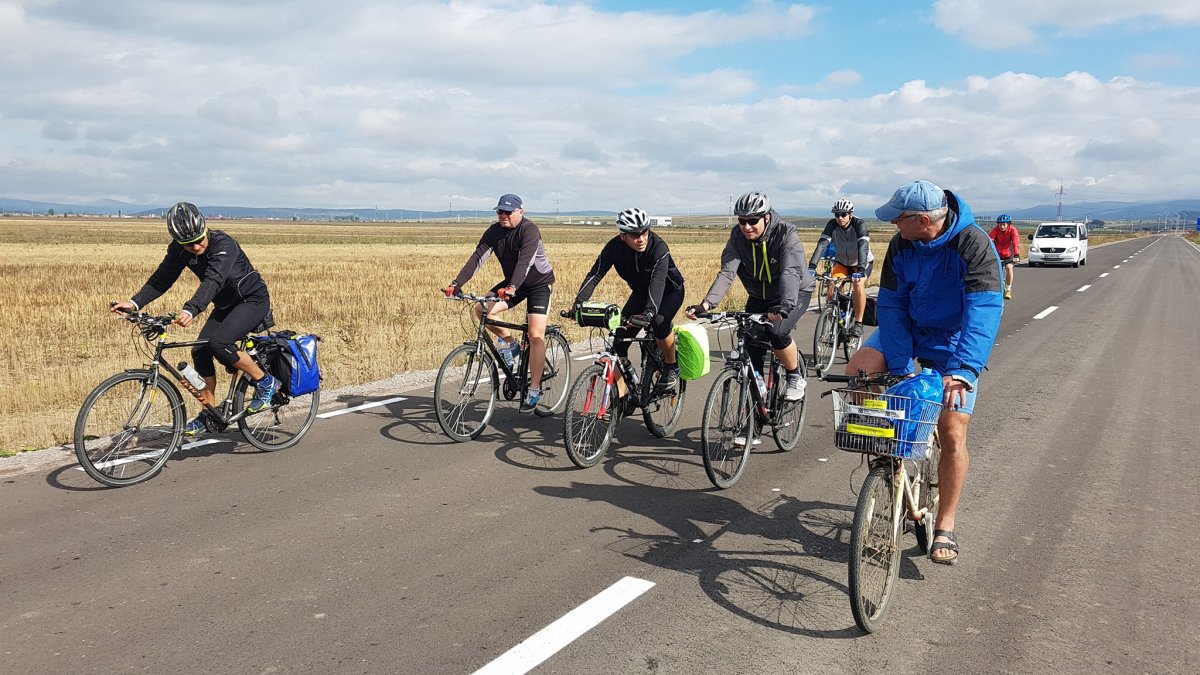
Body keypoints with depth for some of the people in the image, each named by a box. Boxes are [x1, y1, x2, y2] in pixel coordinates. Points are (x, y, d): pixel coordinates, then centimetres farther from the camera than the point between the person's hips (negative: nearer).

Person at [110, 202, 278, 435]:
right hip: (226, 304, 7)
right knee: (200, 352, -4)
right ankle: (209, 415, 9)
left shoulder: (223, 244, -30)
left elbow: (213, 281, -44)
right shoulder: (179, 250, -9)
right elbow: (162, 278, -10)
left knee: (218, 343, -26)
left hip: (253, 300, -7)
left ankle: (266, 382, -7)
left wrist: (190, 311, -58)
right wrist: (134, 303, -26)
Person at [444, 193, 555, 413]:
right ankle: (510, 343, 9)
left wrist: (512, 287, -53)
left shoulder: (529, 230, -24)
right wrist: (456, 284, -29)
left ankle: (534, 389, -8)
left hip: (539, 283, -6)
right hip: (513, 284, 6)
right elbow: (477, 258, -16)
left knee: (536, 335, -16)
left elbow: (525, 261, -38)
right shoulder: (494, 232, -7)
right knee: (482, 310, -15)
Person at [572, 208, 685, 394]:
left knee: (659, 323, -34)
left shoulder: (659, 247, -32)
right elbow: (595, 274, -26)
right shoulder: (615, 246, -21)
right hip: (641, 292, 4)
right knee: (619, 339, -10)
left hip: (669, 291, -4)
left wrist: (649, 311, -61)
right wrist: (579, 303, -42)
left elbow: (658, 281, -45)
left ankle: (672, 367, -7)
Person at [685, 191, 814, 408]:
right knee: (750, 343, -8)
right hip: (759, 297, 4)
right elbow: (727, 272, -27)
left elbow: (791, 272, -40)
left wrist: (785, 305, -58)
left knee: (776, 332, -30)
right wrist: (706, 304, -43)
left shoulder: (786, 234, -26)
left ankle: (795, 378, -4)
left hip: (794, 293, -4)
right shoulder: (738, 237, -16)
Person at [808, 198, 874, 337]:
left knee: (858, 285, -30)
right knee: (832, 286, -21)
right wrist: (812, 266, -44)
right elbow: (822, 244, -30)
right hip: (842, 262, 3)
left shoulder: (859, 224, -27)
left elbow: (863, 246, -39)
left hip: (863, 262, -3)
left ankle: (858, 324, -20)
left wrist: (860, 270, -53)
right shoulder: (832, 224, -19)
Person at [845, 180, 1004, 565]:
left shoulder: (973, 245, -26)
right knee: (858, 370, -23)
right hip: (910, 330, 4)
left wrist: (962, 370, -47)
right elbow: (892, 305, -13)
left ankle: (945, 527, 4)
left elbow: (983, 311, -35)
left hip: (954, 341, -4)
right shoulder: (901, 245, -12)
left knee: (953, 433, -10)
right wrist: (900, 368, -23)